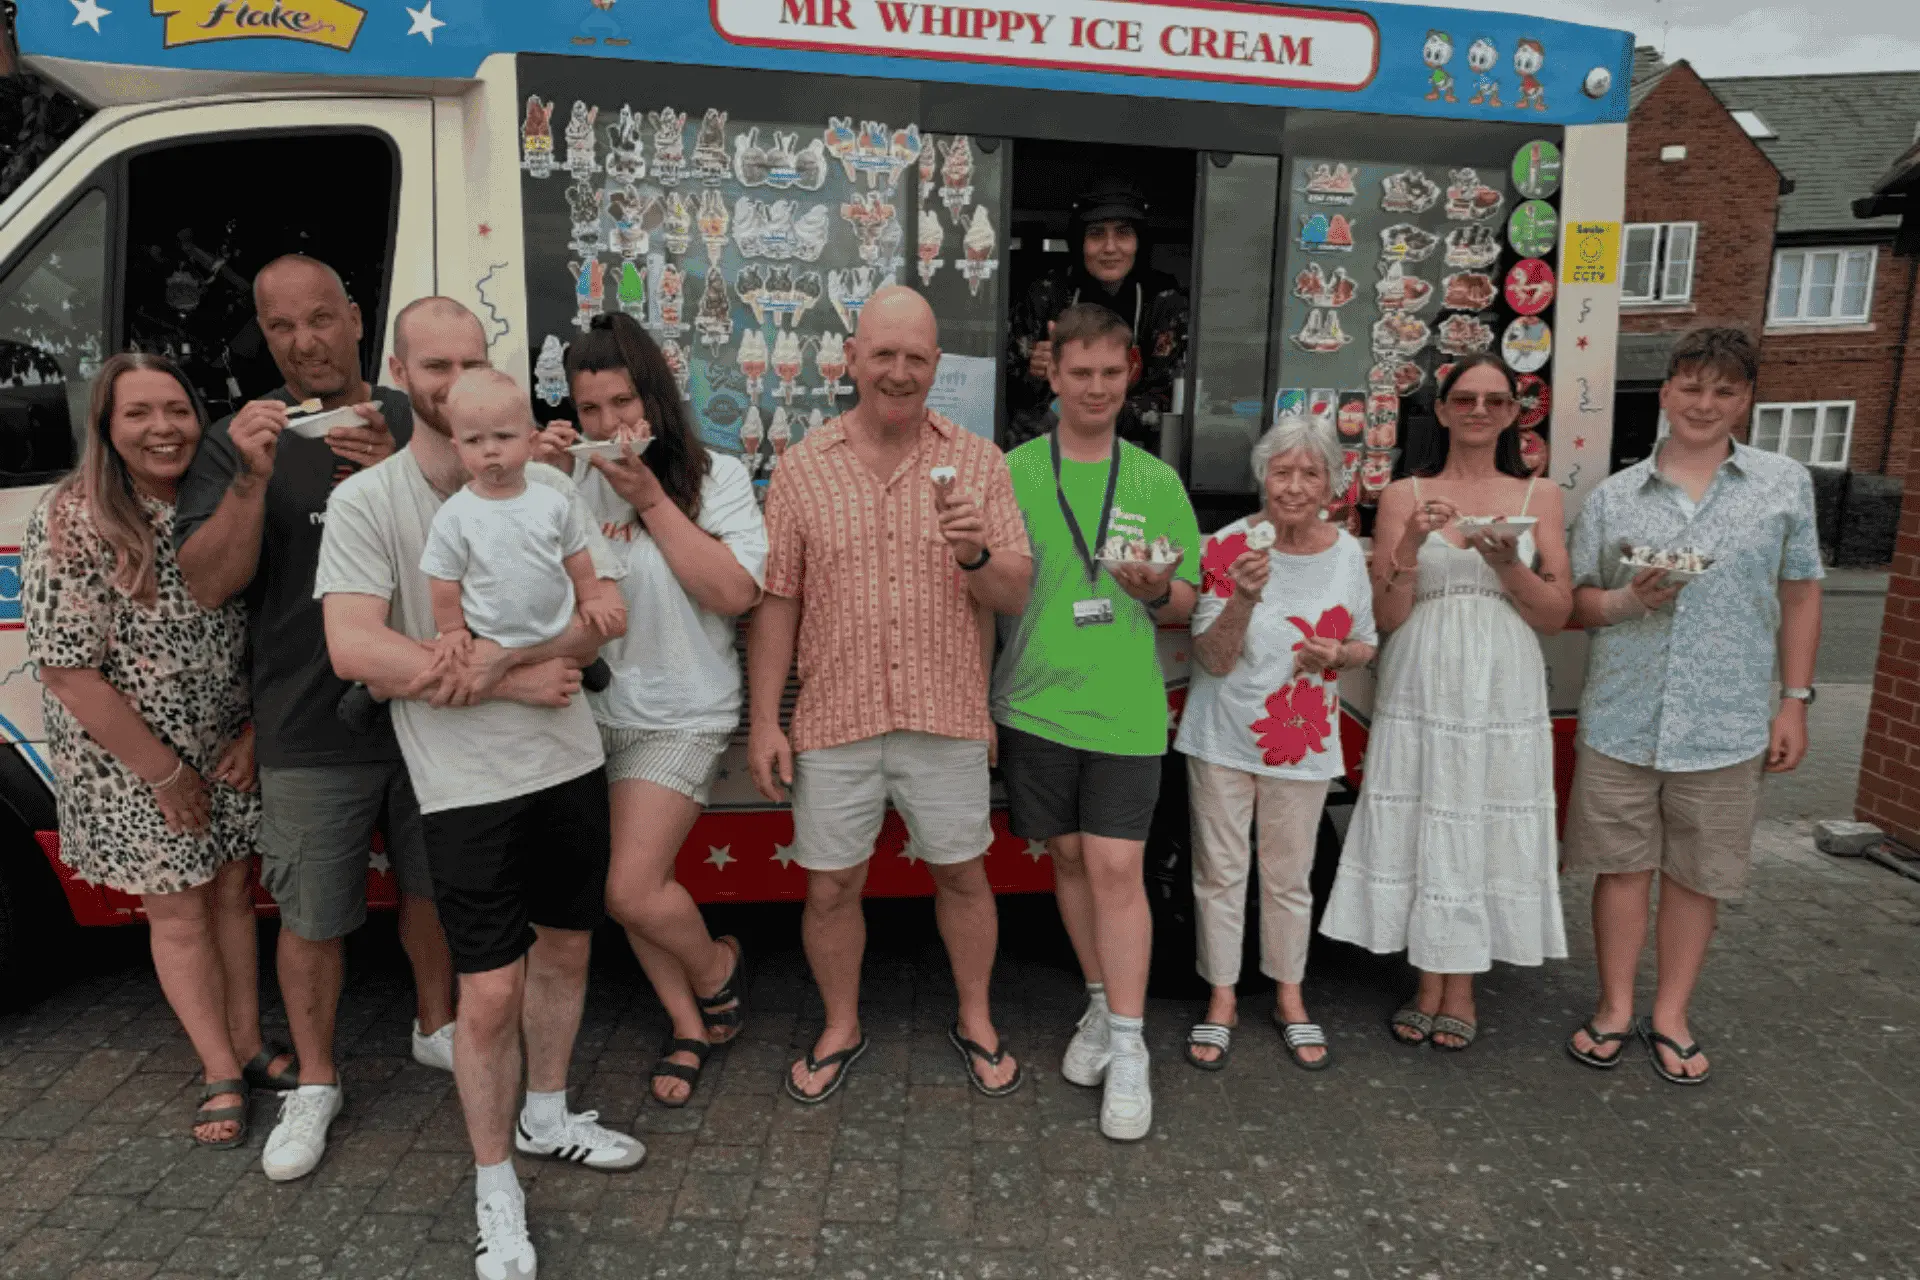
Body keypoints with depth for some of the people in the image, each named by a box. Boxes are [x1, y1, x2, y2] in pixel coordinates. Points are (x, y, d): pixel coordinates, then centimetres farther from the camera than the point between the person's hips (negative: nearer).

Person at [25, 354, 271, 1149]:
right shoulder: (72, 521, -17)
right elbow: (66, 669, -17)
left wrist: (254, 734, -5)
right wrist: (165, 774, -14)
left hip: (228, 748, 4)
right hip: (129, 758, -4)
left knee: (233, 890, 13)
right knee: (178, 911, 8)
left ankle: (247, 1047, 30)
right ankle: (221, 1074, 24)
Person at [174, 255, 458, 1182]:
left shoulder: (418, 425, 4)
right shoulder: (240, 442, 0)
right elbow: (208, 584, -8)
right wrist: (252, 480, -23)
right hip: (311, 732, -1)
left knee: (435, 885, 17)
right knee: (311, 915, 9)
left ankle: (436, 1028, 41)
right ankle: (313, 1084, 31)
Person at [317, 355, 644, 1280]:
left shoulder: (547, 488, 1)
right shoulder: (366, 502, -9)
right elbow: (355, 650, -19)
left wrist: (502, 654, -23)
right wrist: (515, 684, -17)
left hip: (569, 761, 4)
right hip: (467, 785, -4)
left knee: (565, 947, 18)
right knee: (490, 993, 1)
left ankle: (546, 1117, 42)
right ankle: (495, 1190, 24)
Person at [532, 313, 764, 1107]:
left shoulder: (713, 476, -5)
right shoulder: (573, 478, 2)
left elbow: (735, 593, -16)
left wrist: (650, 497, -17)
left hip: (679, 714, -4)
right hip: (592, 708, 4)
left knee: (631, 892, -10)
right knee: (632, 888, 12)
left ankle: (719, 970, 22)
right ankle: (690, 1025, 34)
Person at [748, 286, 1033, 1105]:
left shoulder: (978, 462, 1)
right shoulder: (803, 466, 2)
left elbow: (1015, 595, 0)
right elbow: (776, 601, 3)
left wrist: (974, 553, -22)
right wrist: (764, 721, -1)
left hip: (947, 716, 0)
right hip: (834, 717, 0)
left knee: (962, 875, 13)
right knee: (831, 886, 11)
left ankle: (975, 1021, 36)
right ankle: (840, 1029, 35)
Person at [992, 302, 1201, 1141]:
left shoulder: (1156, 481, 5)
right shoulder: (1013, 472, 3)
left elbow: (1184, 605, 9)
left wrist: (1159, 591, -13)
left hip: (1125, 707, -1)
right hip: (1035, 701, 1)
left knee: (1117, 866, -4)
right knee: (1068, 855, 12)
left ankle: (1128, 1048, 9)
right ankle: (1101, 1005, 32)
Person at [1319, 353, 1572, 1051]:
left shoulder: (1540, 497, 7)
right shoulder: (1404, 495, 3)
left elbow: (1557, 616, 4)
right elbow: (1385, 616, -1)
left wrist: (1508, 564, -13)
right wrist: (1411, 544, -16)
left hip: (1502, 690, 1)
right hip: (1420, 686, 0)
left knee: (1484, 829, 5)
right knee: (1420, 829, 4)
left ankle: (1462, 988, 21)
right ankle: (1429, 985, 20)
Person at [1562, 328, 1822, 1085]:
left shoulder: (1786, 485, 5)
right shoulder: (1612, 497, 4)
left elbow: (1799, 597, 8)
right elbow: (1572, 603, 6)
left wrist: (1795, 700, 4)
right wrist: (1630, 601, -15)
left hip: (1726, 727, 0)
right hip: (1621, 721, 0)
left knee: (1696, 876, 10)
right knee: (1622, 867, 9)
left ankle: (1670, 1016, 28)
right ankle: (1615, 1008, 26)